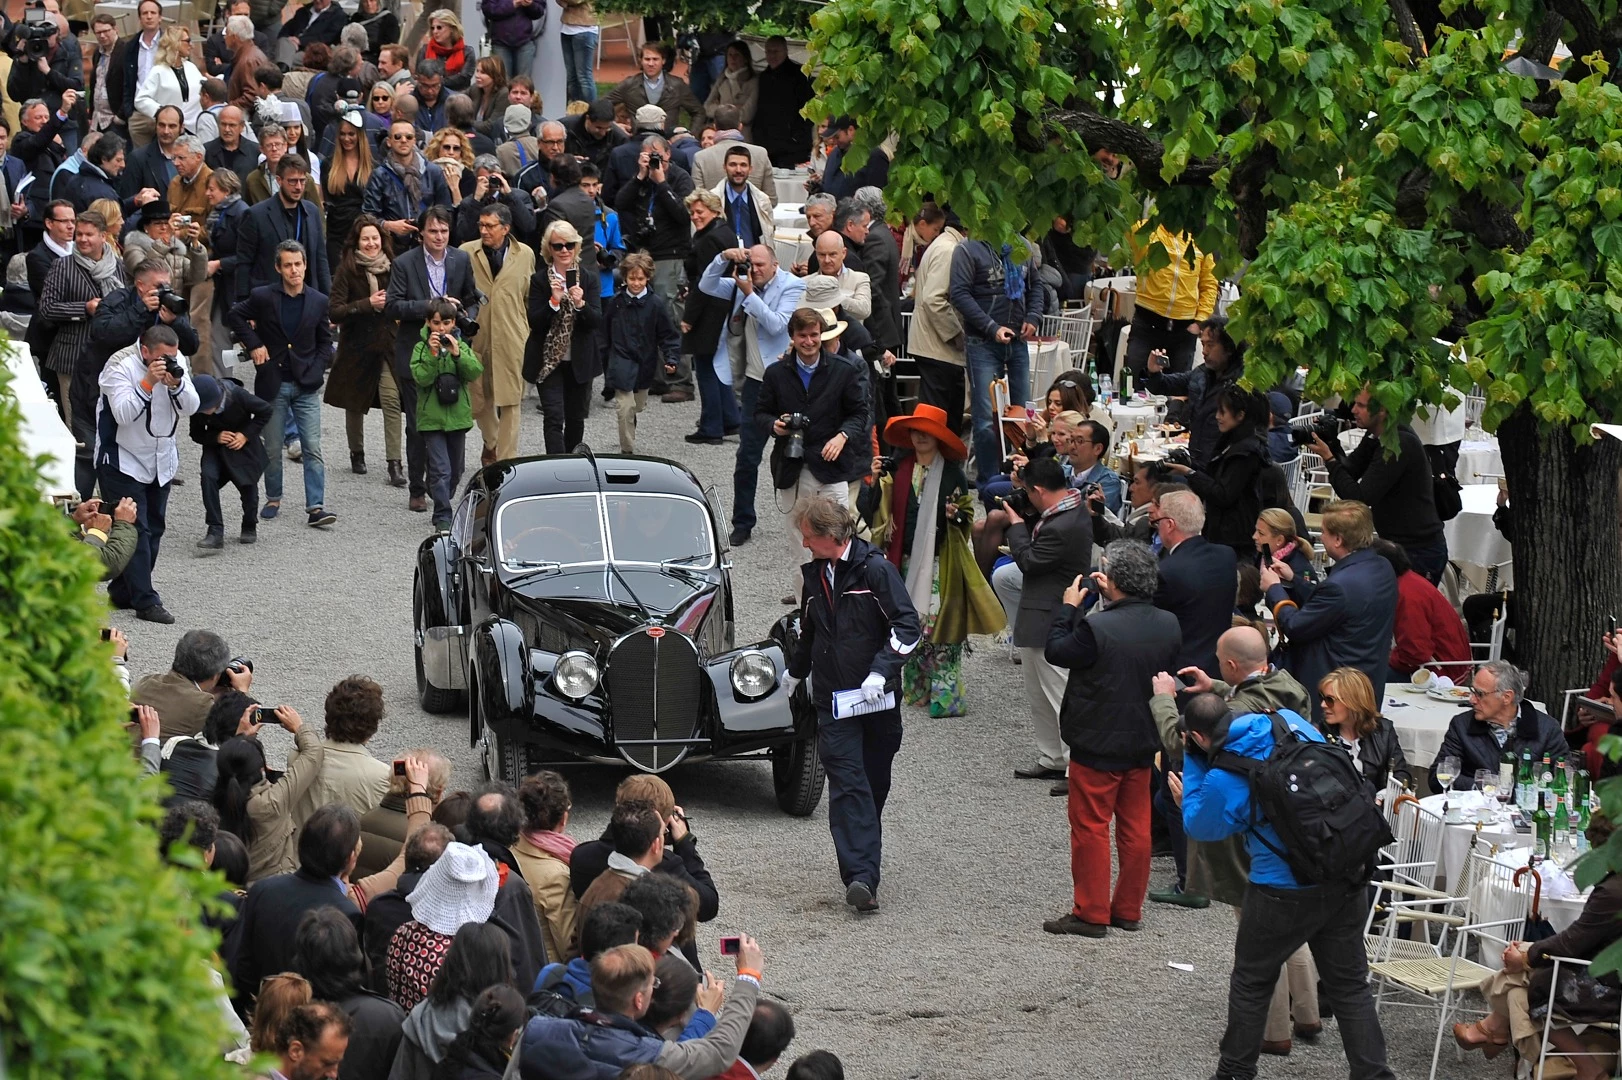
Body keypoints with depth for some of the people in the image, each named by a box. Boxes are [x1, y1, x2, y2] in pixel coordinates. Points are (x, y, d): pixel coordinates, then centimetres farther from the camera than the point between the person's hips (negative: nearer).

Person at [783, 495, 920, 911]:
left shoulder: (875, 569, -8)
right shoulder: (815, 573, 12)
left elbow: (907, 625, -11)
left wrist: (881, 671, -21)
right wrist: (795, 672, 41)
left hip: (876, 697, -3)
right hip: (833, 701, 3)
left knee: (873, 786, 8)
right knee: (847, 784, -11)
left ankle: (863, 873, 21)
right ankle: (861, 877, -20)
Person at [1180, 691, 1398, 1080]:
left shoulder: (1222, 779, -16)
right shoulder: (1289, 721, -2)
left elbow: (1199, 826, 4)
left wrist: (1193, 762, 5)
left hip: (1286, 892, -5)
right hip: (1348, 880, 5)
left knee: (1251, 984, 17)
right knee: (1350, 987, 14)